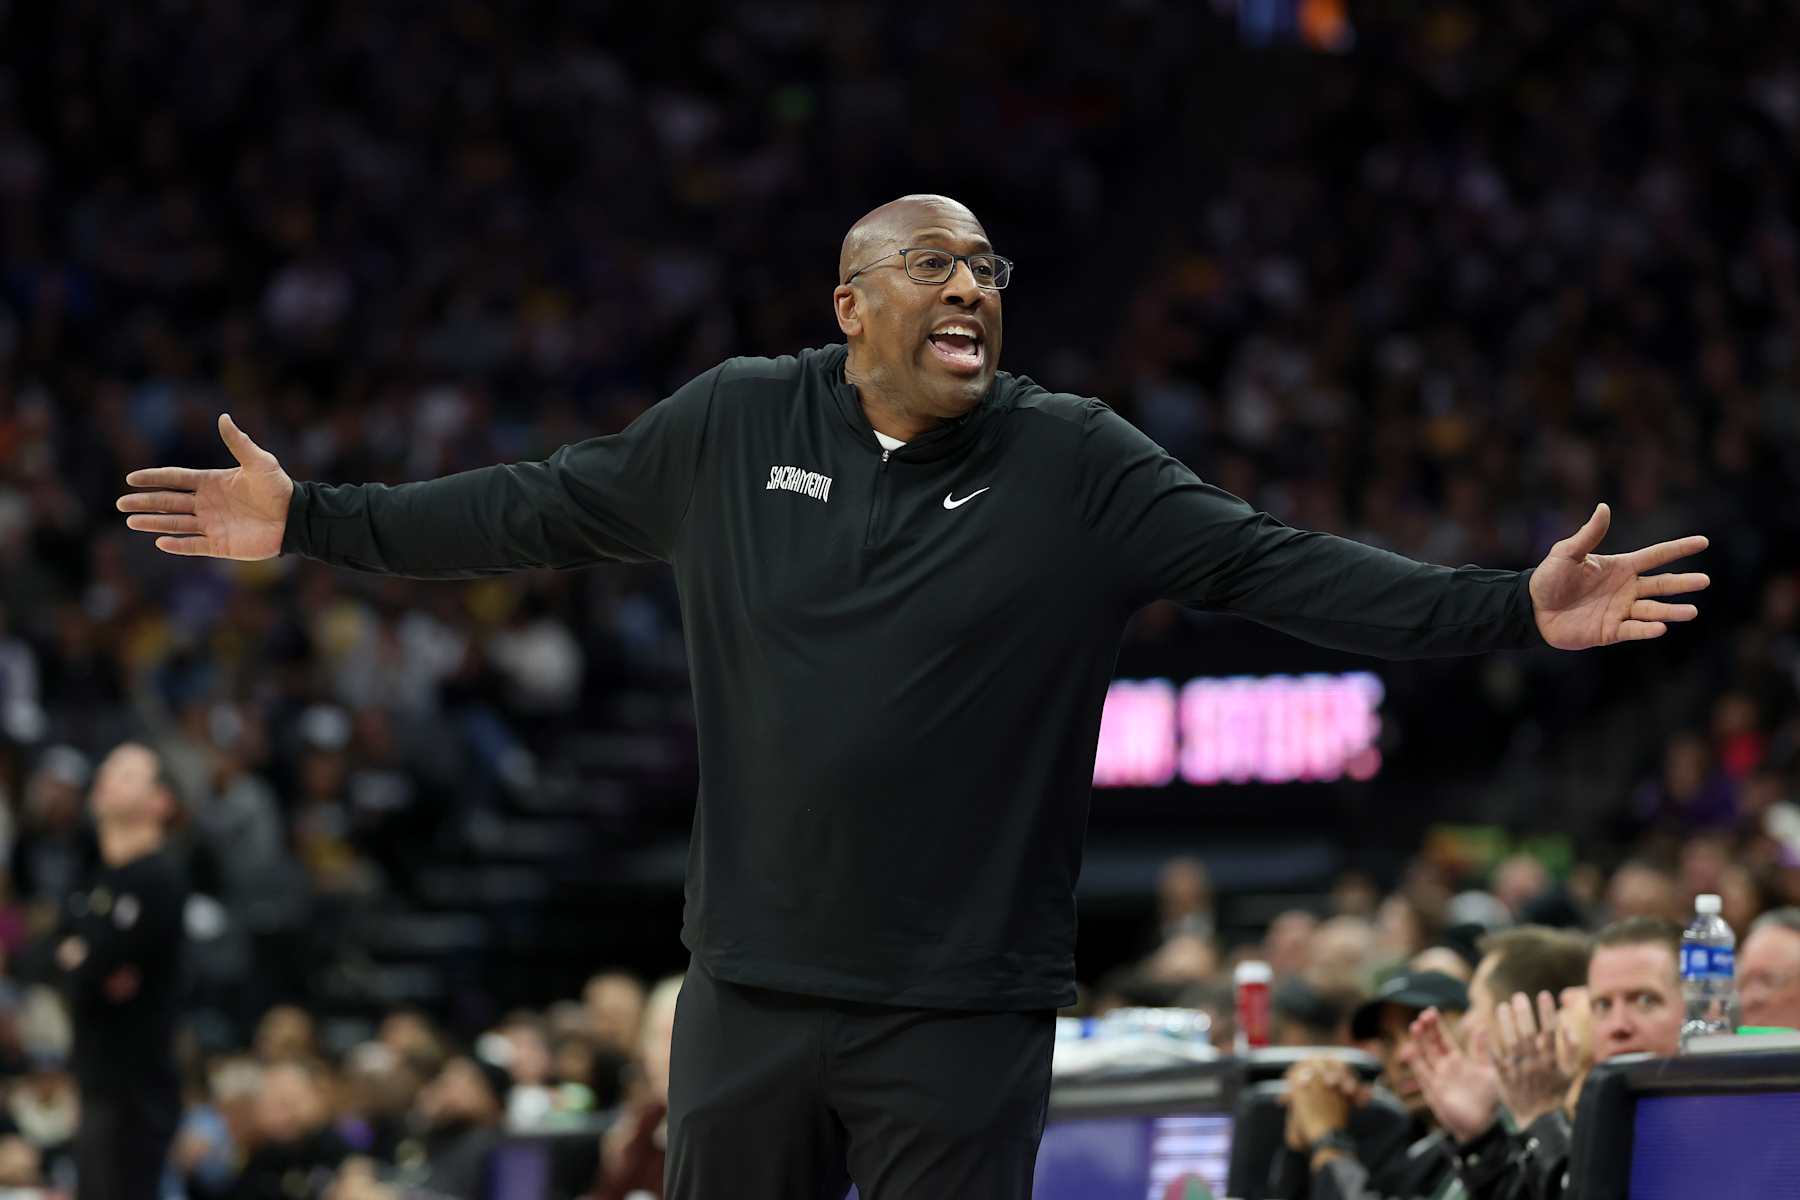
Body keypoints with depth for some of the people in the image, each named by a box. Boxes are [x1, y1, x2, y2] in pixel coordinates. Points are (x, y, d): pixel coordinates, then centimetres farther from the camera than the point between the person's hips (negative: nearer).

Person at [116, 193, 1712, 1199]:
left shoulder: (1075, 466, -2)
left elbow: (1280, 567, -8)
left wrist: (1512, 610, -18)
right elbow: (540, 511, 13)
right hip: (753, 987, 2)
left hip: (965, 1006, -2)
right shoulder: (731, 429, 4)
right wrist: (312, 524, 12)